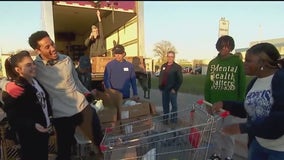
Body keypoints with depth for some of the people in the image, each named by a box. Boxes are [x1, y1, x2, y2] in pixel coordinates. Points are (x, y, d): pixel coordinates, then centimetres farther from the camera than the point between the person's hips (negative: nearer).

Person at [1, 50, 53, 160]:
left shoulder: (35, 81, 4)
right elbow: (13, 118, -22)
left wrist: (49, 118, 12)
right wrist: (33, 125, -33)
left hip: (44, 132, 8)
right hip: (30, 137, -8)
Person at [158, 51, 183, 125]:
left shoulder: (177, 67, -6)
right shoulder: (163, 66, 10)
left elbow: (180, 79, -10)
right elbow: (160, 77, 14)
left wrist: (175, 89, -14)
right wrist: (160, 86, 4)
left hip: (172, 90, -5)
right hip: (164, 90, 5)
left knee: (174, 105, 5)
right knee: (165, 105, 13)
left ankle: (174, 120, 18)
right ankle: (165, 119, 26)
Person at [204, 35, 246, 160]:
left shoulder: (237, 62, -3)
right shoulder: (212, 63, 4)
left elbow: (242, 84, -2)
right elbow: (207, 84, 5)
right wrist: (207, 102, 2)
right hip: (215, 103, 2)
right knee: (216, 130, 10)